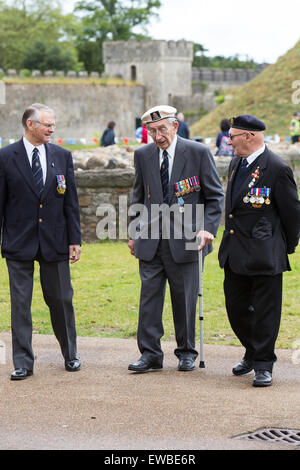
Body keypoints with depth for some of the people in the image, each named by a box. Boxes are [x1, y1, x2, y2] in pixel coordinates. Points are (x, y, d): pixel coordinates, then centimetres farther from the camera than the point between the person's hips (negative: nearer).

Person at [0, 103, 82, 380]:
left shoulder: (62, 156, 5)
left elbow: (71, 202, 6)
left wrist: (75, 240, 2)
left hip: (55, 242, 2)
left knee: (61, 300, 9)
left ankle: (70, 355, 26)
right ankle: (23, 363, 10)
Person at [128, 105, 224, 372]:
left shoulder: (199, 153, -4)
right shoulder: (143, 155, 7)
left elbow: (215, 196, 0)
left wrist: (208, 228, -11)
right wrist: (135, 233, 12)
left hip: (184, 239, -3)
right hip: (151, 240, 3)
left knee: (184, 298, 5)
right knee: (149, 294, -1)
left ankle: (186, 353, 19)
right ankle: (150, 353, 5)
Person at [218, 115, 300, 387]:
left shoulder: (277, 168, -13)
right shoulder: (236, 164, 12)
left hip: (265, 254, -8)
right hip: (235, 252, 8)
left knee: (265, 310, -1)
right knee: (236, 306, 13)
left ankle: (263, 365, 7)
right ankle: (252, 353, 33)